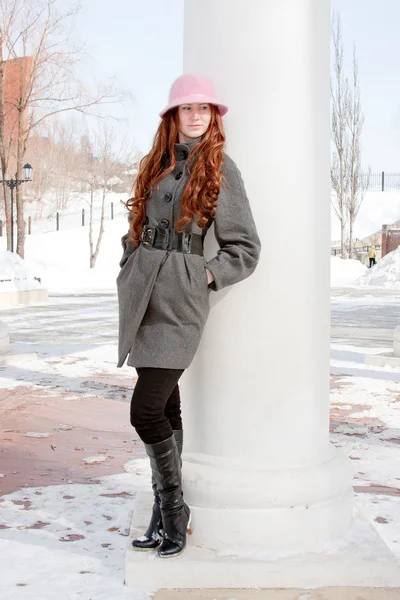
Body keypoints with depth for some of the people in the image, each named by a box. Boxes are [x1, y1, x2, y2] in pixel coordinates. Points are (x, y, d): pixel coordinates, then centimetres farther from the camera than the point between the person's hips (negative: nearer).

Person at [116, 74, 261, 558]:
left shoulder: (220, 169, -1)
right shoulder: (156, 163, 14)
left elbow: (245, 248, 1)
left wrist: (205, 276, -7)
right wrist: (131, 269, 10)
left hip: (179, 299, -5)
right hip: (141, 292, 6)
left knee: (146, 411, -10)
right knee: (164, 408, 11)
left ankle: (174, 511, 10)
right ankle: (166, 515, 21)